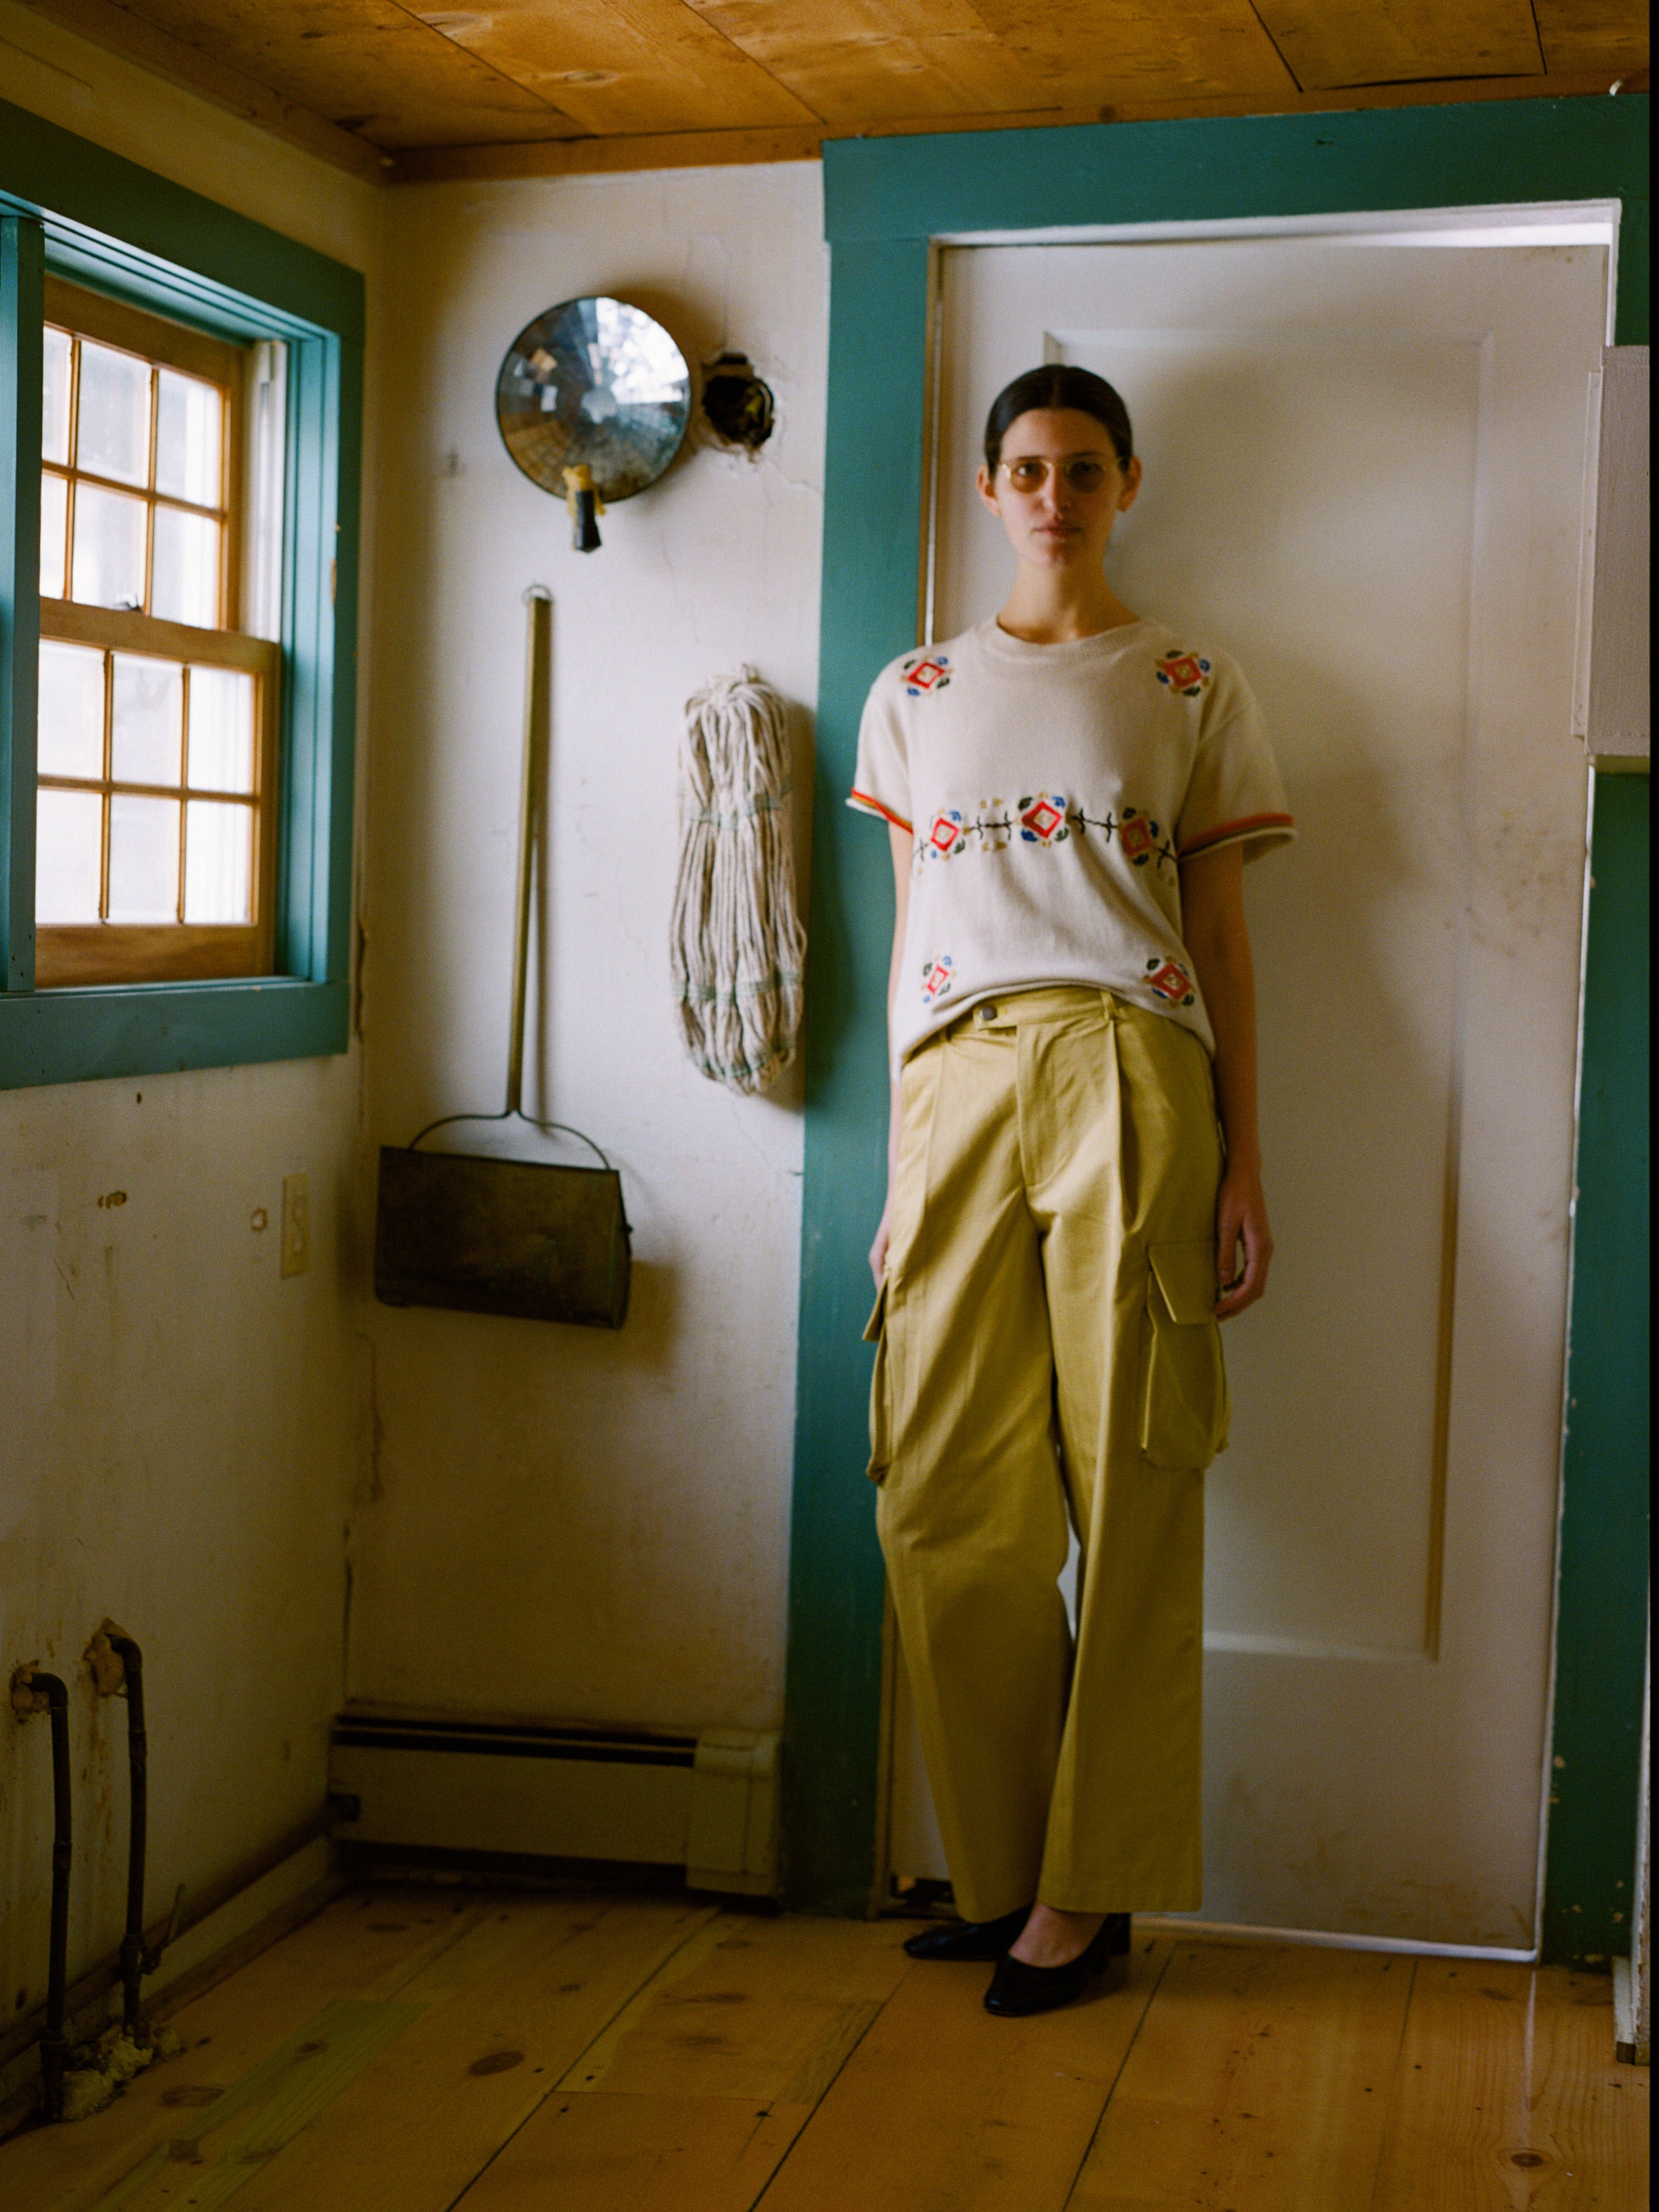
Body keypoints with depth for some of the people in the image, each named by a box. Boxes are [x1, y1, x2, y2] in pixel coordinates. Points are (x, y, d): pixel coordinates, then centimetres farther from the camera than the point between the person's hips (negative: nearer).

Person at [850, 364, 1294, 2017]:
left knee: (1130, 1495, -2)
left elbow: (1220, 934, 9)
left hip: (1127, 1081, -2)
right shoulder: (915, 694, 17)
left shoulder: (1189, 687, 11)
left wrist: (1242, 1164, 1)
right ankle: (1003, 1868, 14)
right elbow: (907, 938, 16)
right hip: (955, 1087, 2)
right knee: (944, 1498, -1)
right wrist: (898, 1176, 12)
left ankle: (1087, 1886, 9)